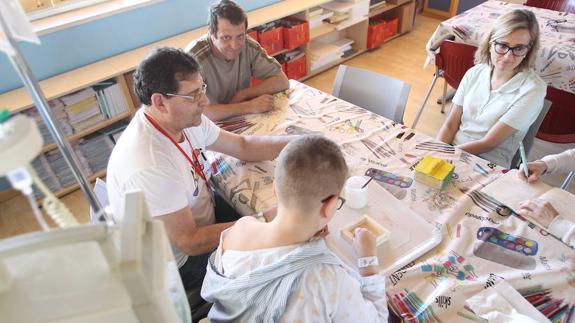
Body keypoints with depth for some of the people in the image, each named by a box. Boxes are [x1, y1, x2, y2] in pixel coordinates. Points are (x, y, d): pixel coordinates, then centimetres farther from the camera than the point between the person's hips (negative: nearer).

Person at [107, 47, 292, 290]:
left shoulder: (182, 119, -11)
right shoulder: (148, 167, -37)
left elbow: (243, 146, -1)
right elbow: (191, 242, -30)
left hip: (200, 217, 7)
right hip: (181, 263, -7)